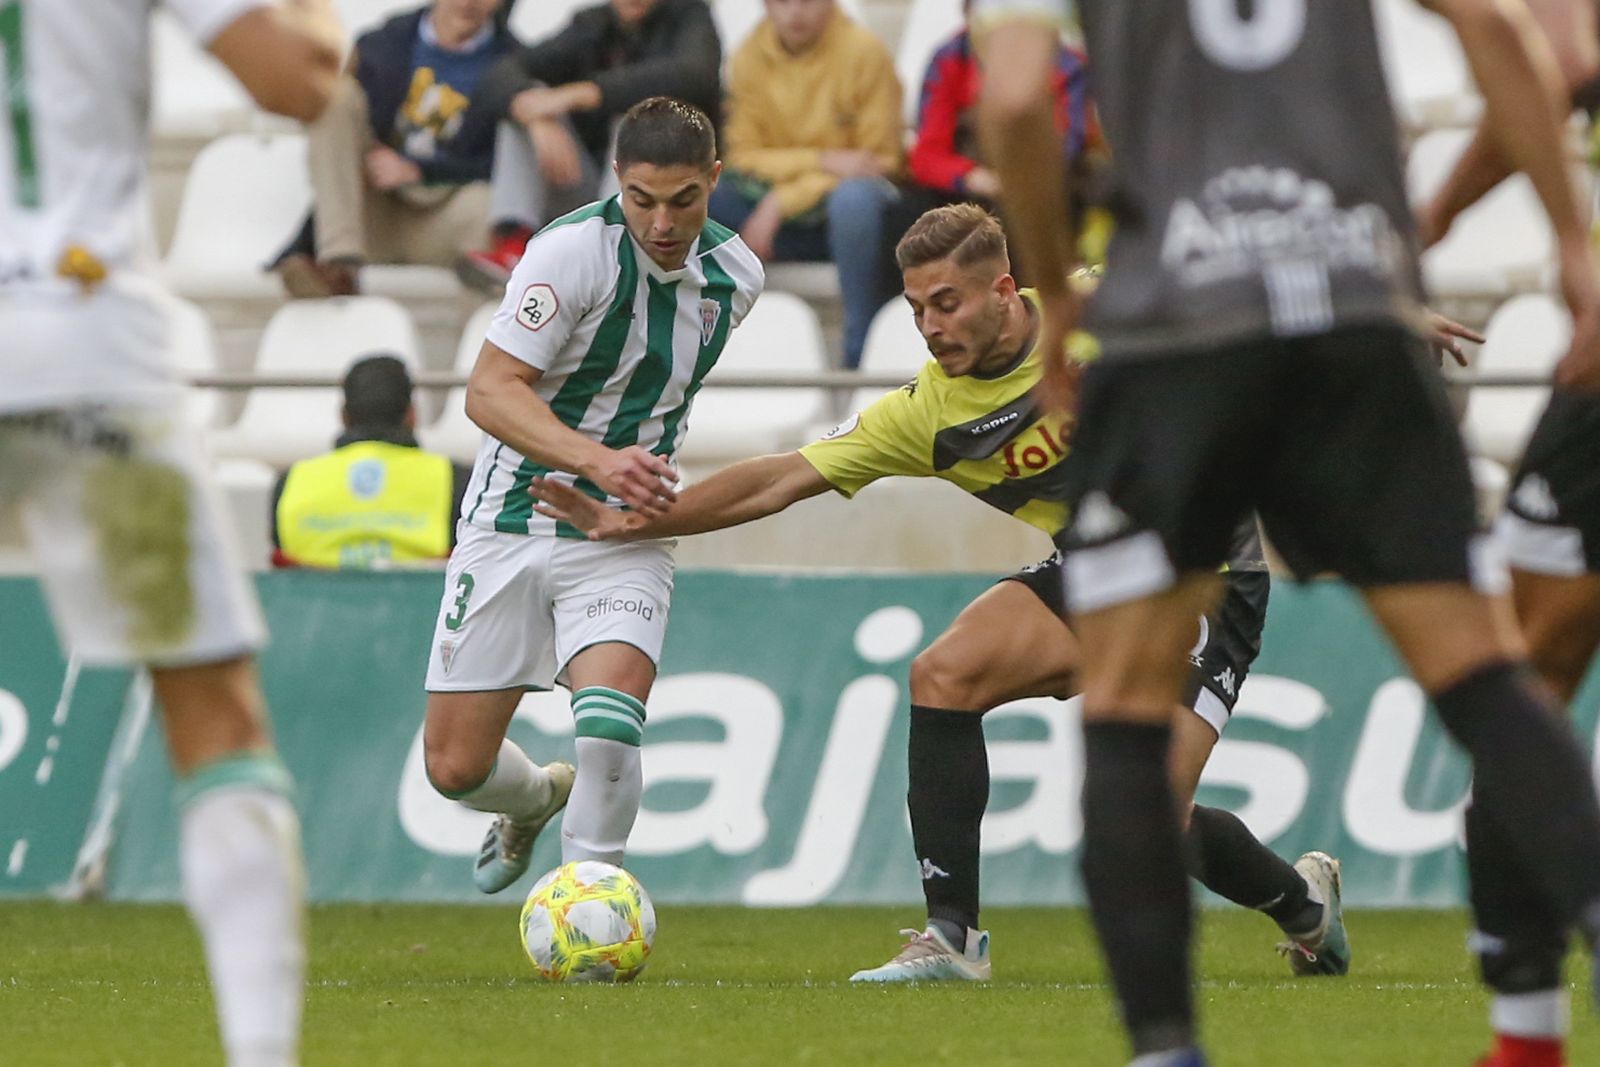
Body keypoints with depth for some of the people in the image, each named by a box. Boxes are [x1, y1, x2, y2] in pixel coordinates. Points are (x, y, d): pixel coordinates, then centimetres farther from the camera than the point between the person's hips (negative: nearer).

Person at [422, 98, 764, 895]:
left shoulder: (735, 276, -1)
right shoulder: (574, 250, -18)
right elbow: (490, 391, -22)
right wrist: (597, 461, -34)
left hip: (623, 539, 2)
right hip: (513, 524, -2)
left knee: (610, 733, -25)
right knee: (455, 768, 3)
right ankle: (537, 800, 39)